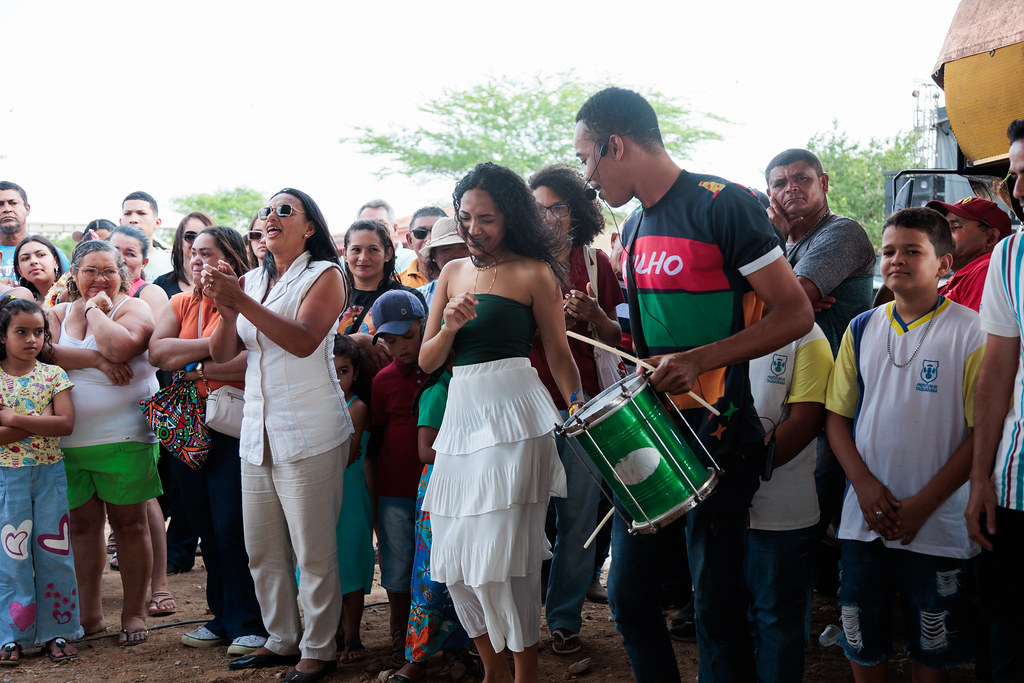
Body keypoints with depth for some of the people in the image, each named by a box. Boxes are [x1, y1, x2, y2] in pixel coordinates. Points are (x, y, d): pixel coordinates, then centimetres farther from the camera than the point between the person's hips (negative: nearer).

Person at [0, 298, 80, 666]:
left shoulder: (53, 374, 2)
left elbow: (67, 423, -10)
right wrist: (41, 421, -17)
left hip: (50, 473, 1)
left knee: (54, 552, 5)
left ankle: (56, 630, 14)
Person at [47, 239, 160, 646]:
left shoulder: (132, 308, 0)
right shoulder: (59, 313, 12)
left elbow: (120, 346, -21)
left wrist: (94, 309, -8)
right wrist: (96, 359, -17)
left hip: (123, 439, -4)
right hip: (70, 440, 4)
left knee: (128, 523, 2)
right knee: (82, 524, 10)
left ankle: (134, 612, 12)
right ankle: (89, 613, 21)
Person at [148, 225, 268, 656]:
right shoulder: (182, 304, 13)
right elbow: (157, 352, -3)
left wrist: (198, 368, -11)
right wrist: (215, 346, -13)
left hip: (233, 429, -6)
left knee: (232, 527, -6)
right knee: (206, 527, 11)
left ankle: (250, 624, 5)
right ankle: (222, 617, 22)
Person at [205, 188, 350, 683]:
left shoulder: (324, 275, -3)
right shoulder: (251, 280, 14)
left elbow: (303, 341, -18)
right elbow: (221, 354, 8)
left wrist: (241, 301, -23)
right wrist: (226, 309, -11)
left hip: (309, 433, -6)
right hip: (257, 433, 6)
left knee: (313, 552, -2)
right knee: (262, 551, 12)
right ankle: (282, 640, 26)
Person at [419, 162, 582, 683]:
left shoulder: (534, 273, 0)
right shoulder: (454, 273, 16)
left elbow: (559, 355, 1)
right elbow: (426, 362, 14)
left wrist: (578, 406, -12)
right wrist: (449, 328, -5)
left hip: (513, 413, -6)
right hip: (460, 414, 6)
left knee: (502, 556, -8)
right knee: (458, 560, 7)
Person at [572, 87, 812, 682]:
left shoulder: (723, 206, -12)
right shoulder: (636, 229, 13)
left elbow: (796, 314, -15)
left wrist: (698, 360, -23)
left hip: (716, 435, -8)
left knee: (716, 605, -2)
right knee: (629, 594, 10)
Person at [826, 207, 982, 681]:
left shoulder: (969, 332, -7)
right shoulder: (862, 329, 6)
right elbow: (836, 415, 9)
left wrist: (923, 504, -13)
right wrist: (864, 484, -6)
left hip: (938, 525, -3)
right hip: (865, 517, 4)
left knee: (932, 644, 9)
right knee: (861, 638, 12)